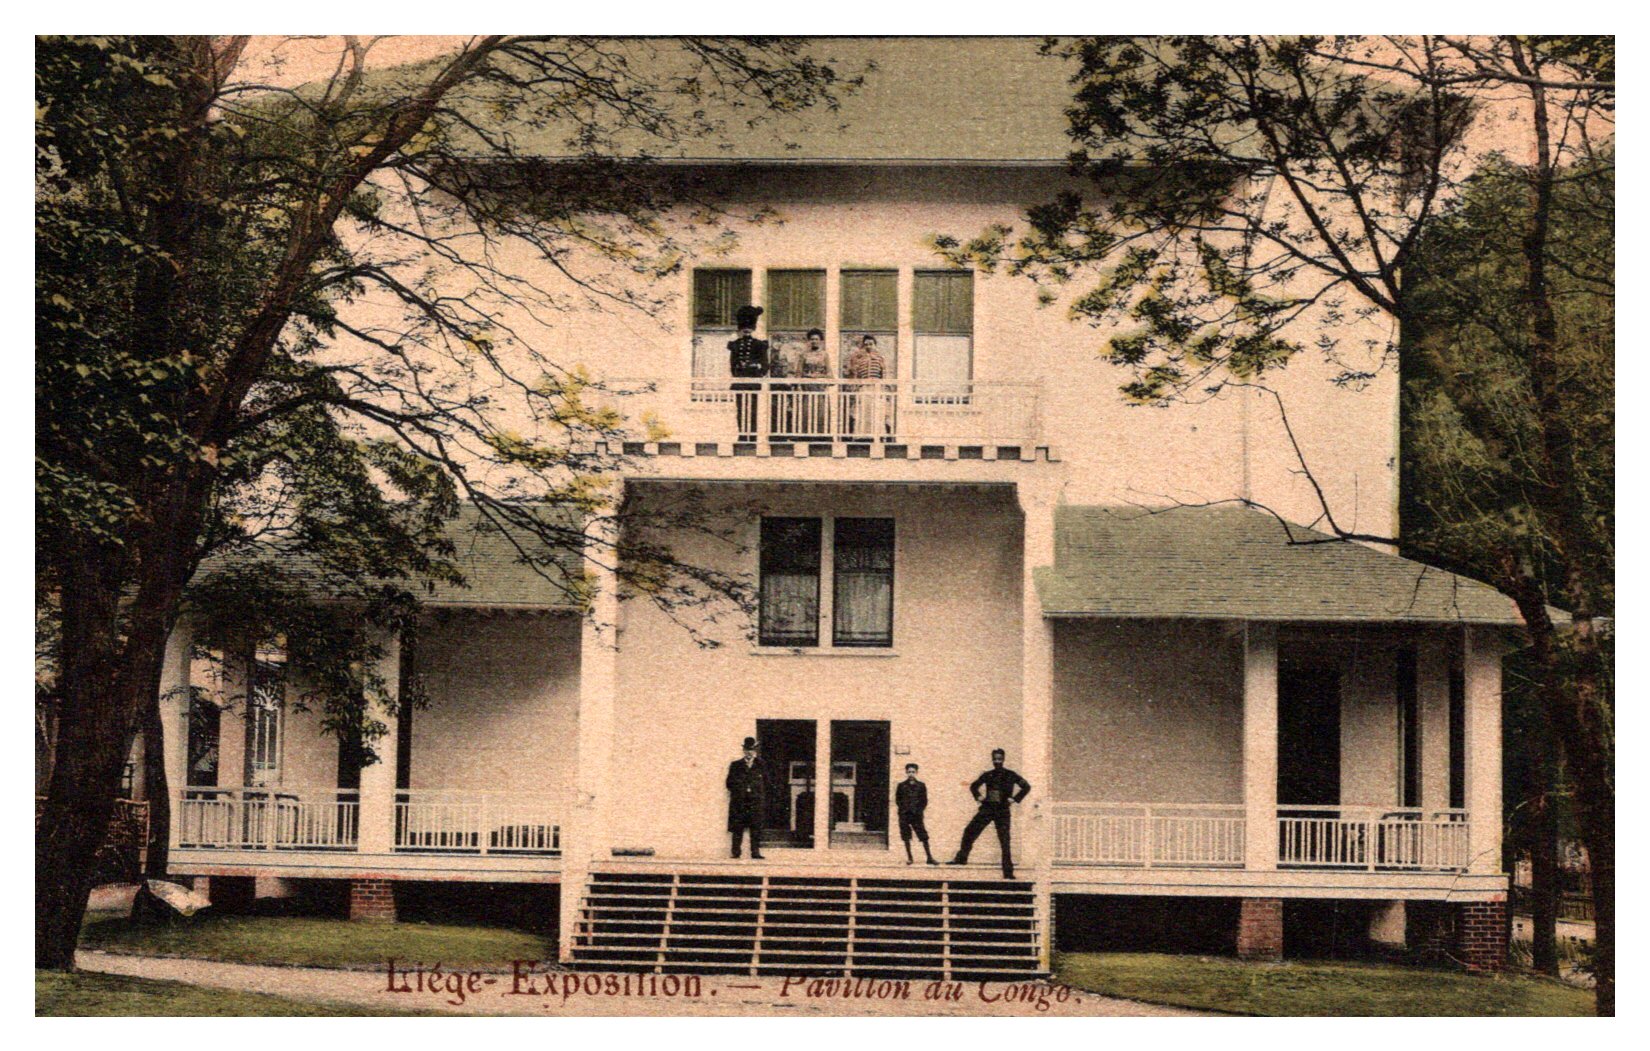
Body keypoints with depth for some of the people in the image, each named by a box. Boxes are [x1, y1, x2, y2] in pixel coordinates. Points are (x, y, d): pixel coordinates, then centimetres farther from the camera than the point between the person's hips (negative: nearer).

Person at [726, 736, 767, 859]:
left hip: (756, 802, 0)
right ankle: (736, 852, 1)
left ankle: (755, 852, -3)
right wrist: (742, 789, -2)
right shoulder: (735, 765, 11)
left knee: (756, 828, -5)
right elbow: (730, 784, 9)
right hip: (739, 803, 0)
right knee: (737, 829, -2)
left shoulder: (761, 765, 12)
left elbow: (766, 784, 10)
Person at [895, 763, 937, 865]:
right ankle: (909, 858, 9)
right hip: (905, 815, 0)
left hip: (917, 815, 0)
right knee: (906, 837, 1)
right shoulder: (901, 786, 7)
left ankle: (929, 857, -3)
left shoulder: (921, 786, 8)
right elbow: (897, 800, 8)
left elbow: (924, 801, 9)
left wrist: (919, 810, -3)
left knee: (924, 837, -5)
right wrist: (903, 809, -4)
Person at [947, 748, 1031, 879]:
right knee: (969, 832, -5)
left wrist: (1014, 799, -8)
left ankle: (1008, 872, -2)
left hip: (1002, 810, -3)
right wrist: (978, 796, 7)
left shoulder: (1010, 775, 0)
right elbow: (974, 786, 24)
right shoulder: (987, 775, 10)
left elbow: (1026, 786, -1)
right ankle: (961, 857, 8)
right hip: (987, 808, 3)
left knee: (1004, 841, -5)